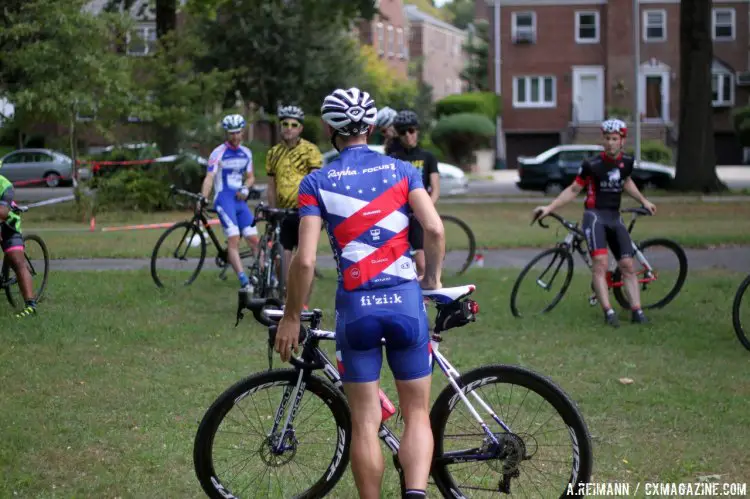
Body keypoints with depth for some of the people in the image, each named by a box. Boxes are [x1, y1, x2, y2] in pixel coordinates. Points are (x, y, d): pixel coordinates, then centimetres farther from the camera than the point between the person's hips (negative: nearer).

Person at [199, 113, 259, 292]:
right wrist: (203, 198, -26)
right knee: (234, 240, -16)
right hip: (224, 199, -5)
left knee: (253, 239, 3)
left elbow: (250, 177, 19)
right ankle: (244, 282, -22)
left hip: (240, 199, 5)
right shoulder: (218, 153, -6)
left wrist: (245, 188, -2)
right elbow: (209, 177, -13)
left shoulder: (246, 153, 11)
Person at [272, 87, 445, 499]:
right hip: (405, 302, 1)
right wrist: (433, 278, 8)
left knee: (365, 423, 8)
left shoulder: (317, 182, 1)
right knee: (416, 414, 10)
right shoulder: (401, 170, 5)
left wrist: (291, 317, 3)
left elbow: (305, 260, -8)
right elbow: (435, 229, -9)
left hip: (356, 308, -1)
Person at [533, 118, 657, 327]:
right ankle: (608, 312, -23)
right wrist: (549, 207, -7)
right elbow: (573, 189, -2)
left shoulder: (627, 162, 3)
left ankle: (637, 310, 1)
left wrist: (644, 201, 27)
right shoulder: (592, 164, -11)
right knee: (601, 263, -21)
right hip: (595, 215, -5)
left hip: (615, 217, 5)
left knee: (627, 265, -1)